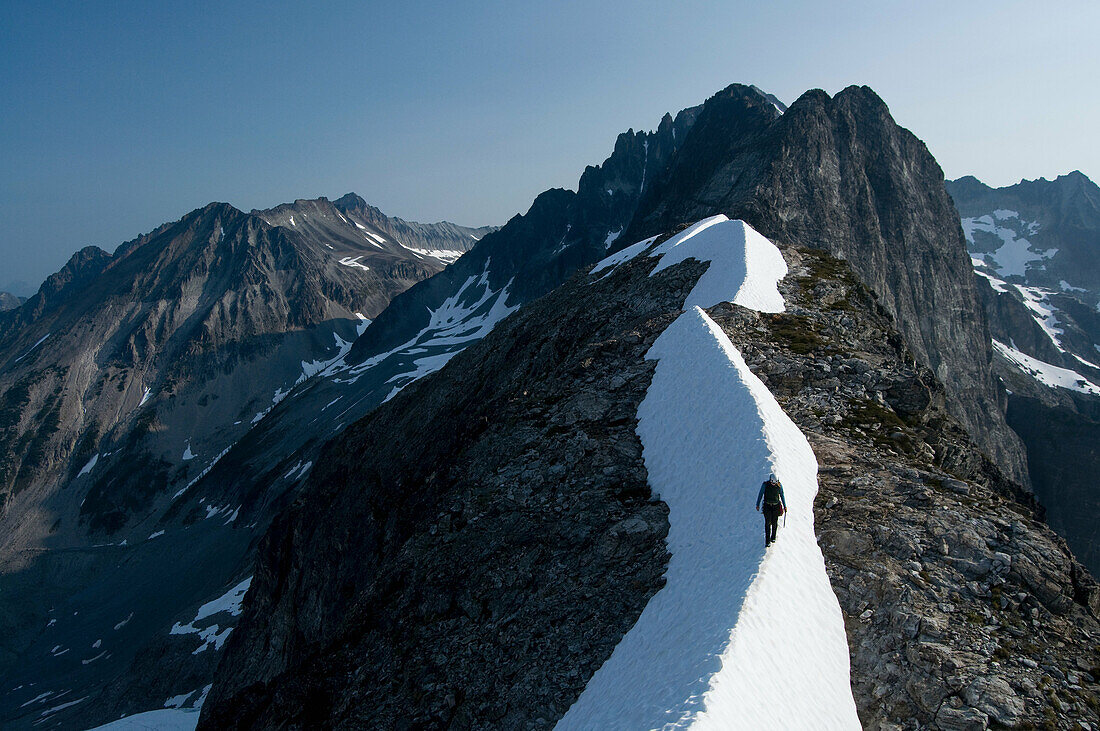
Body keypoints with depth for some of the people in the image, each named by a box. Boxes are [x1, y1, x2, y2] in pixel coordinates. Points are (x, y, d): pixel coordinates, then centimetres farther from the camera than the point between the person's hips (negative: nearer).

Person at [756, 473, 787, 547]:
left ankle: (773, 537, 29)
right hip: (767, 506, -2)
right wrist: (757, 505, 0)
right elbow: (760, 495, -1)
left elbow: (782, 496, 9)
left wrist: (785, 506, 12)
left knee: (774, 522, 7)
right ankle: (767, 541, -5)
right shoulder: (765, 484, -10)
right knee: (768, 523, -7)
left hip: (776, 506, 2)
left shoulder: (779, 485, -4)